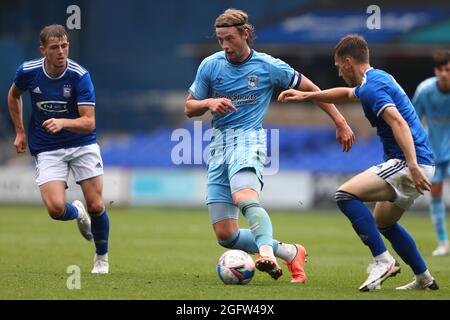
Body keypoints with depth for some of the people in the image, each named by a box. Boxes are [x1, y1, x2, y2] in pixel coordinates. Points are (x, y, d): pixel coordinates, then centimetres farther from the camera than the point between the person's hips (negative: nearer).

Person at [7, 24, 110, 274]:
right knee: (56, 209, -17)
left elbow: (89, 122, -23)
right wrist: (20, 131, 13)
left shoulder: (80, 75, -18)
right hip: (46, 149, 1)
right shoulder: (28, 71, -10)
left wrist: (63, 123, -41)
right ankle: (77, 213, 21)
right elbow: (13, 95, 15)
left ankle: (102, 256, 22)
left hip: (82, 144, -1)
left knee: (96, 206, -6)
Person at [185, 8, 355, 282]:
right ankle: (290, 253, 13)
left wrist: (341, 123, 8)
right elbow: (190, 108, 14)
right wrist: (209, 103, -9)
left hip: (249, 138, -4)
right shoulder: (210, 65, 8)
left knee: (244, 197, -38)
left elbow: (311, 90, 10)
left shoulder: (269, 66, 1)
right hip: (219, 143, 4)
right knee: (225, 235, -2)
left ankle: (266, 253, -56)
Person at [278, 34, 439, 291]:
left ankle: (383, 261, -19)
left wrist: (412, 165, -36)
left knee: (346, 195, -18)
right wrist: (305, 96, 41)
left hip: (410, 164, -10)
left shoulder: (372, 87, -14)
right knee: (383, 222, 26)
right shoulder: (378, 78, 18)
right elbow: (347, 94, 39)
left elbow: (399, 123, -27)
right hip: (417, 164, 10)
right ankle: (425, 279, 27)